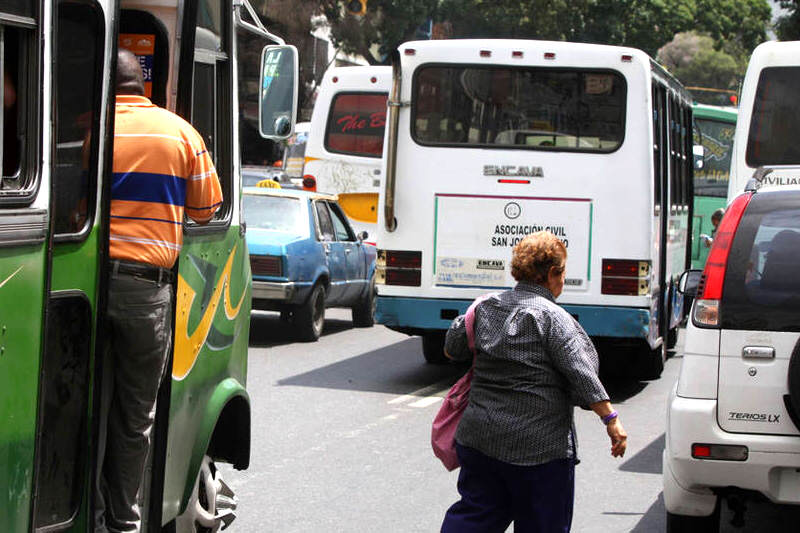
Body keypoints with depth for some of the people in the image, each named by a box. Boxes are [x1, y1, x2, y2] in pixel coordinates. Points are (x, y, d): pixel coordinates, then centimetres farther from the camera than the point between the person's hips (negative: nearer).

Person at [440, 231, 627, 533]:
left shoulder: (486, 308, 7)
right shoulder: (552, 318, -12)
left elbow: (452, 349, 18)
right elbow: (581, 373, -17)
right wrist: (611, 420, -13)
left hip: (478, 438, 6)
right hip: (538, 445, -6)